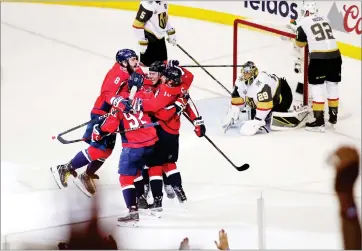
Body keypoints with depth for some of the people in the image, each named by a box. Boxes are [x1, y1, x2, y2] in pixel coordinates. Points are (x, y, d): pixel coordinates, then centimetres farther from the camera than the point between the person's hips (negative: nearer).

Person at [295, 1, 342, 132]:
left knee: (317, 88, 2)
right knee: (332, 87, 17)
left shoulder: (304, 23, 2)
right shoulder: (324, 19, 17)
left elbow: (300, 43, 14)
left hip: (318, 58, -6)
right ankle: (333, 117, 28)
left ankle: (319, 121, 0)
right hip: (335, 55, 6)